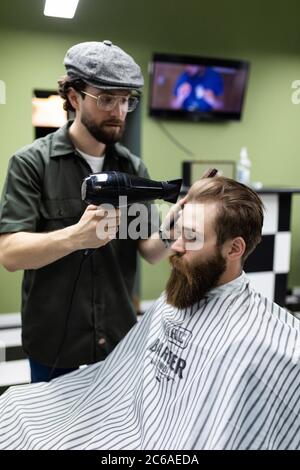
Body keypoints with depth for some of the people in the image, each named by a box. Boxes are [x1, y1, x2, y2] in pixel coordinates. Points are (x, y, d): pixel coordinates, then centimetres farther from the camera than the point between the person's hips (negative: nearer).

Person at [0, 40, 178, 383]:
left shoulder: (134, 168, 0)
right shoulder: (31, 162, -10)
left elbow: (149, 250, -2)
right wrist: (76, 236, -34)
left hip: (120, 340, 4)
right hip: (53, 344, -3)